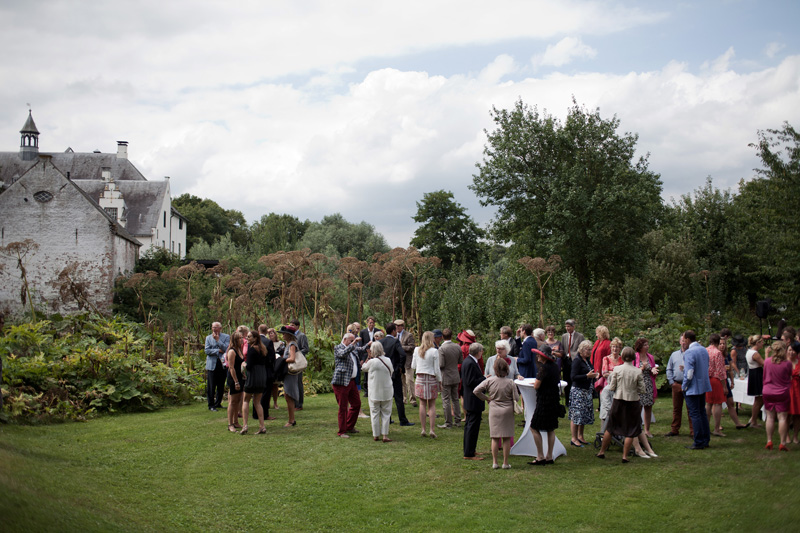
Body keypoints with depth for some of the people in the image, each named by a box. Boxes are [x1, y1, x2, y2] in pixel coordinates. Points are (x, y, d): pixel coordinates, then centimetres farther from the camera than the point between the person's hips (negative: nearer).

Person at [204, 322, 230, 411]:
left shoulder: (226, 337, 4)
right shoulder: (208, 338, 9)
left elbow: (226, 348, -10)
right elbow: (207, 350, -2)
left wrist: (218, 340, -13)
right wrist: (218, 351, -12)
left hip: (222, 364, 0)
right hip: (212, 365, 0)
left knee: (221, 386, 8)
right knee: (211, 387, -2)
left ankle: (218, 403, 22)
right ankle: (211, 405, 5)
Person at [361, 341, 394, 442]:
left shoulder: (372, 362, -14)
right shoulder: (388, 360, -4)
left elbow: (363, 368, 4)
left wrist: (368, 357, 9)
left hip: (374, 392, -2)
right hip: (387, 391, 2)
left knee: (375, 414, 8)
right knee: (386, 413, 7)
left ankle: (376, 435, 13)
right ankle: (385, 435, 4)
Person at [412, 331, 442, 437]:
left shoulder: (417, 350, 0)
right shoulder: (434, 351, -11)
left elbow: (413, 366, 8)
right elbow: (436, 369, -9)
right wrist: (440, 381, 2)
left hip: (420, 379, 3)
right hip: (431, 379, -3)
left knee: (422, 404, 8)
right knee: (432, 405, 5)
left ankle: (423, 429, 9)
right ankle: (431, 430, 0)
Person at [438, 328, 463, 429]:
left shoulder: (442, 348, -18)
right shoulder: (457, 347, -1)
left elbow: (441, 365, -20)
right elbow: (461, 361, 7)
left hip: (446, 378, -6)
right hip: (456, 377, 6)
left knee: (446, 401, 2)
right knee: (455, 399, 16)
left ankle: (448, 422, 5)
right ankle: (457, 421, 21)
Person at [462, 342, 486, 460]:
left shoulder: (468, 361, 11)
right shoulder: (470, 363, -21)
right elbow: (470, 382, -24)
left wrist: (484, 378, 10)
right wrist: (485, 379, -17)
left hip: (470, 401, 11)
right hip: (474, 401, -11)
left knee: (469, 426, 17)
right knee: (472, 427, -6)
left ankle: (468, 451, 27)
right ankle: (469, 454, -2)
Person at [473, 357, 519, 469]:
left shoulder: (489, 381, -8)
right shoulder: (510, 383, -10)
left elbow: (476, 391, -9)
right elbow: (516, 398, -7)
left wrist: (487, 398, 2)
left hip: (494, 411, 1)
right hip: (507, 411, -1)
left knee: (495, 438, 10)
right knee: (506, 438, 6)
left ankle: (494, 462, 11)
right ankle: (505, 463, 9)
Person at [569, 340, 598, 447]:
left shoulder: (587, 361, 14)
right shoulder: (577, 361, -13)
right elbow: (574, 377, -20)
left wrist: (594, 376, 7)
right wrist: (587, 376, -23)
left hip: (587, 391, 9)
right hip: (578, 391, -9)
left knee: (585, 415, 12)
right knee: (576, 414, -6)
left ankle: (580, 436, 22)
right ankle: (574, 438, 0)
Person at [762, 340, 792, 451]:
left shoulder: (767, 361, -7)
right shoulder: (787, 363, -16)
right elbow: (789, 376, 1)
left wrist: (766, 354, 20)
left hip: (768, 392, 3)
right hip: (782, 393, -3)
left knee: (770, 417, 10)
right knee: (782, 417, 1)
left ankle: (769, 441, 10)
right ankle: (783, 443, 0)